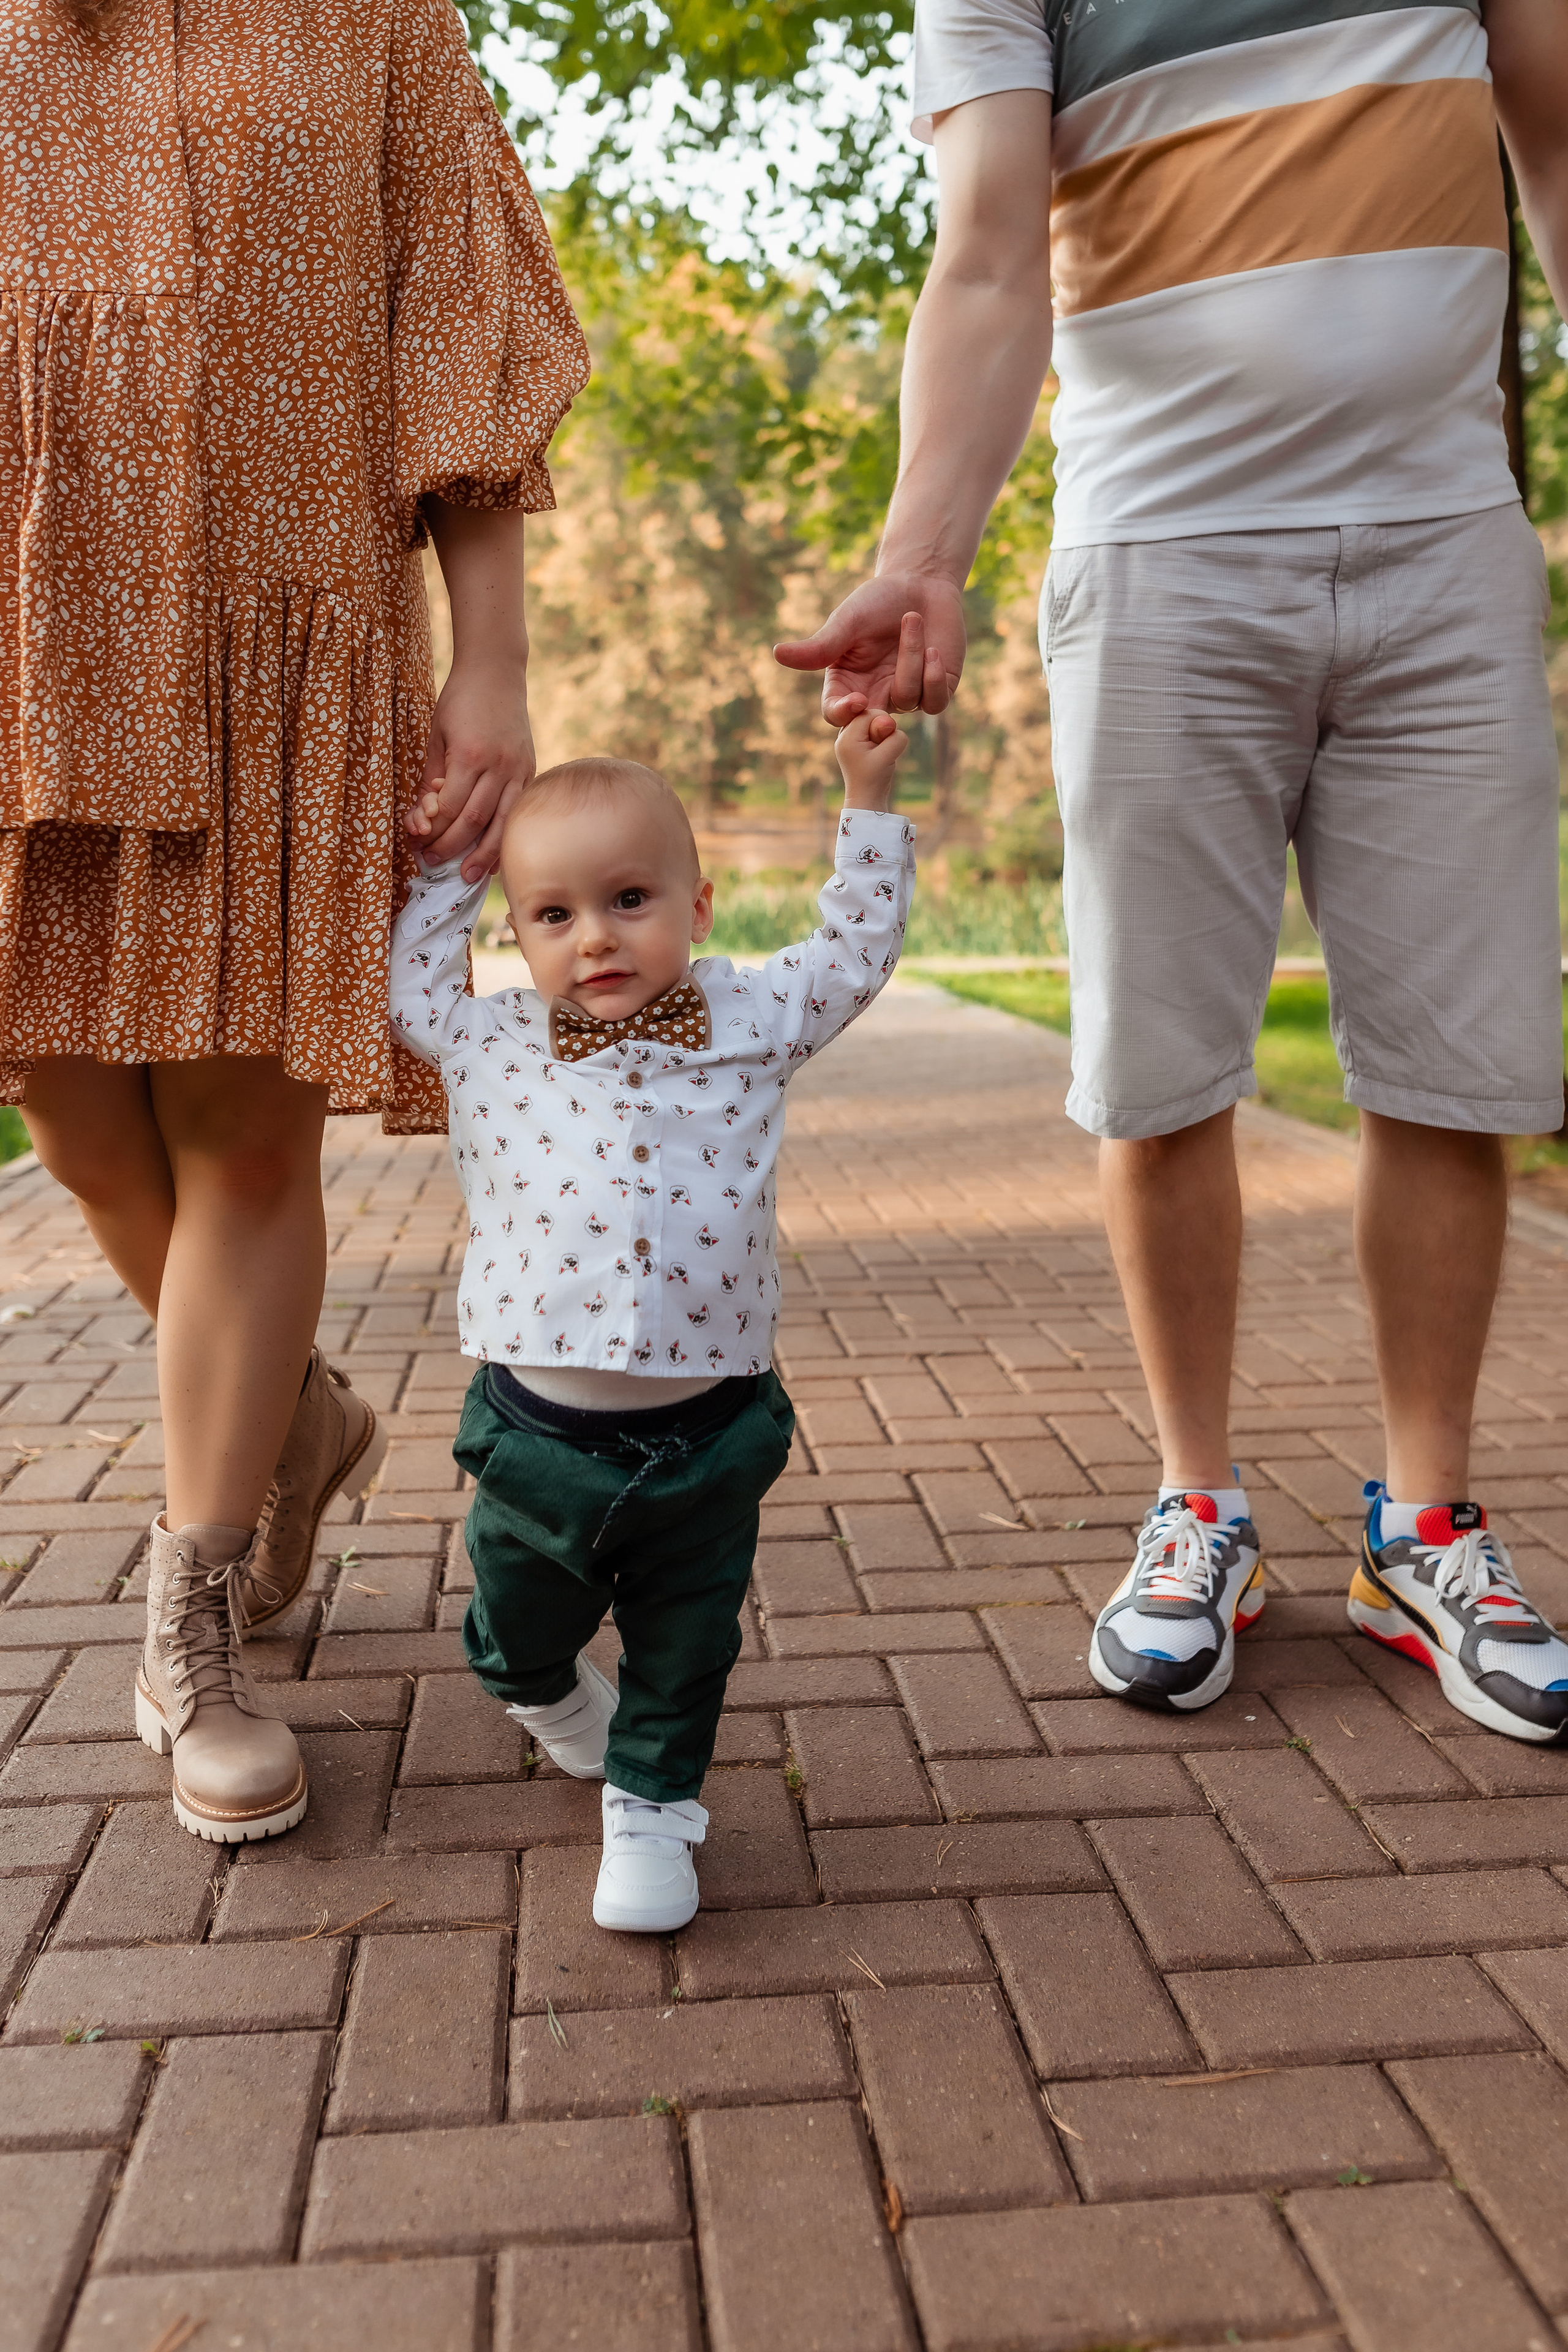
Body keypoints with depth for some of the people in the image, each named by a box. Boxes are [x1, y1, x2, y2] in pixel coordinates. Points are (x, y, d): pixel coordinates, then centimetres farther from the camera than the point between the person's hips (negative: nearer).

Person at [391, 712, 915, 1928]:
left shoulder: (751, 1019, 2)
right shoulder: (491, 1043, 3)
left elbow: (854, 947, 13)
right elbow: (408, 979, 20)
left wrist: (868, 798, 11)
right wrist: (445, 865, 14)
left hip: (707, 1433, -1)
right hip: (537, 1432, 1)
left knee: (685, 1646, 12)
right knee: (517, 1636, 19)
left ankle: (651, 1807, 33)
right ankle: (554, 1691, 52)